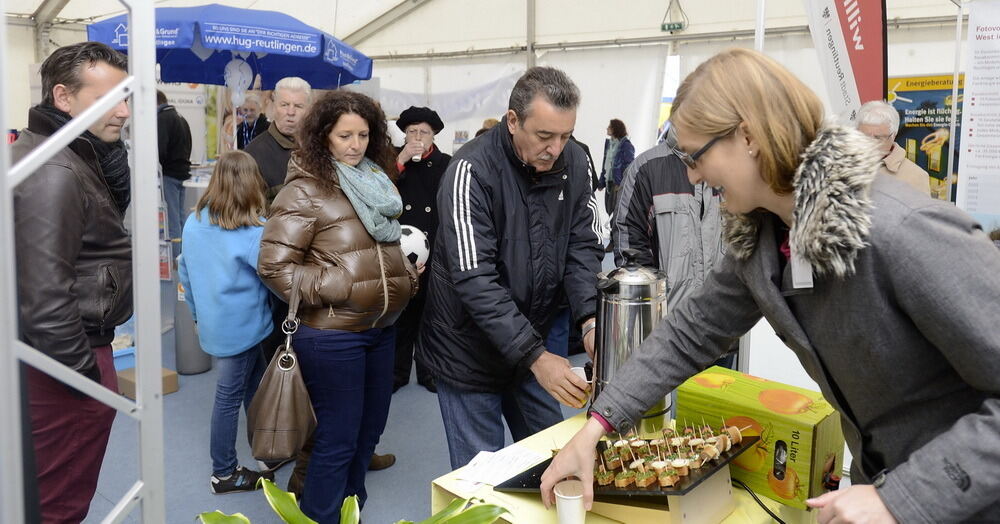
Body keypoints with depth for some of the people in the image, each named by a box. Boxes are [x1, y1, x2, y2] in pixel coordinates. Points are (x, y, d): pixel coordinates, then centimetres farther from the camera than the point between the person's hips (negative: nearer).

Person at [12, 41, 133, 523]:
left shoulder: (70, 153, 7)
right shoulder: (54, 173, -24)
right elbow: (44, 296, -27)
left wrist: (108, 145, -4)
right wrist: (85, 373, -18)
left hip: (64, 350, 10)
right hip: (62, 359, -10)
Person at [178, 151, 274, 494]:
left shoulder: (194, 222, 0)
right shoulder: (254, 231, -21)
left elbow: (185, 272, 10)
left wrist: (198, 313, 21)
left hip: (211, 323, 7)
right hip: (242, 328, -7)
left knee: (254, 385, 22)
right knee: (230, 398, 6)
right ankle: (224, 474, 21)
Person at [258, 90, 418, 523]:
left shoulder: (375, 182, 11)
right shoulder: (304, 191, -12)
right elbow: (274, 265, -16)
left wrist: (407, 275, 9)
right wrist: (332, 288, -18)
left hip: (382, 327, 8)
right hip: (332, 335, -8)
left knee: (370, 428, 19)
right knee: (338, 438, 3)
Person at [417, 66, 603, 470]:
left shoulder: (574, 164, -5)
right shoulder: (472, 169, -22)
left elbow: (583, 248, -3)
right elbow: (475, 279, -27)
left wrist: (591, 320, -21)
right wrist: (535, 356, -31)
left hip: (534, 344, 5)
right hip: (470, 349, -5)